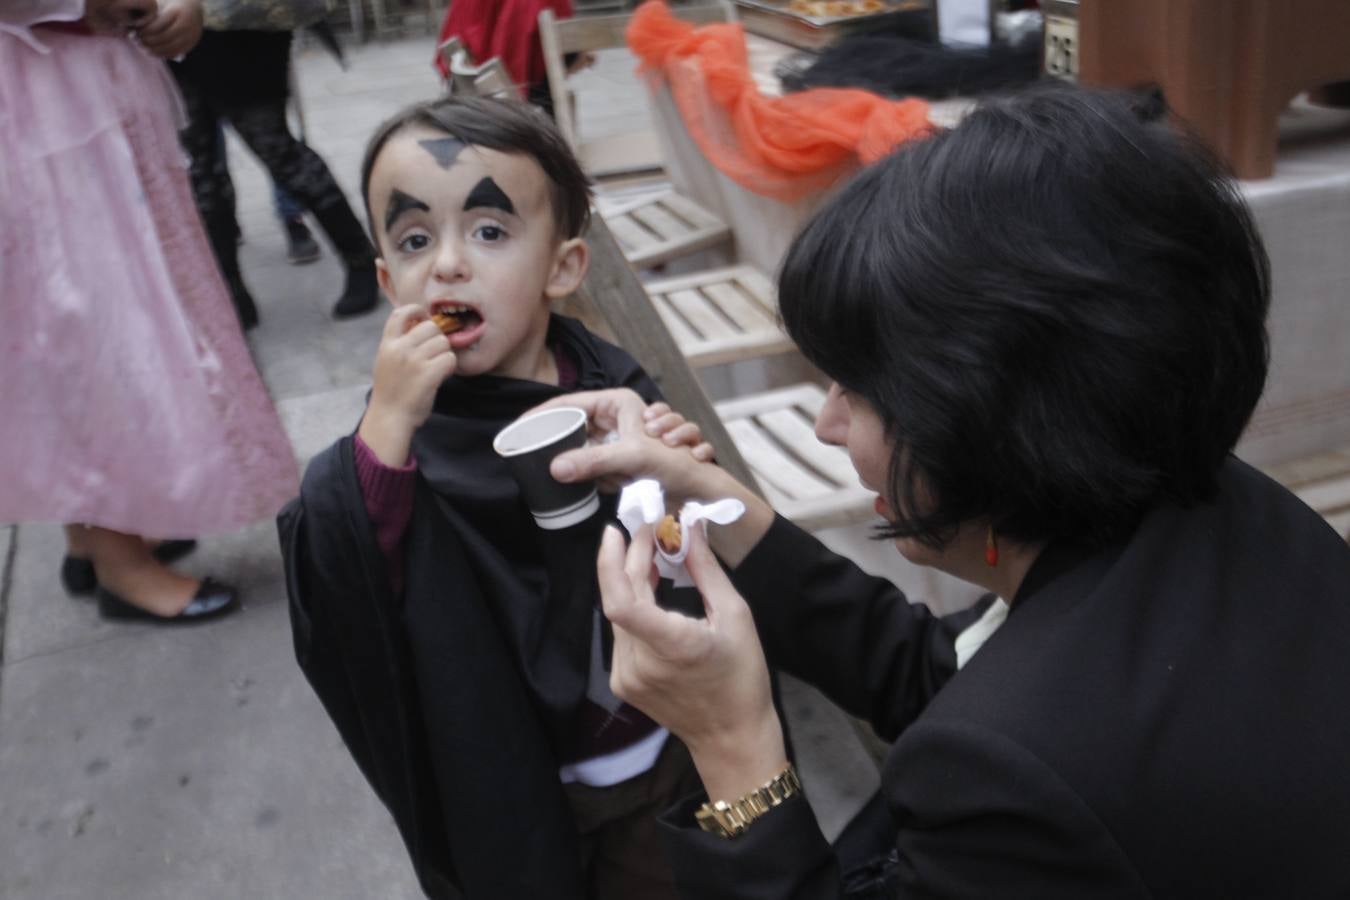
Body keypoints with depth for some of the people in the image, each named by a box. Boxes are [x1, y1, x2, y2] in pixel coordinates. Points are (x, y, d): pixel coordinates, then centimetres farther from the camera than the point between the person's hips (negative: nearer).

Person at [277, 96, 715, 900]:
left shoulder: (616, 387, -10)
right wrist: (385, 428, -41)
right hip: (512, 795, -2)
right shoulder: (407, 438, -18)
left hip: (661, 758, 3)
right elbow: (343, 606, -33)